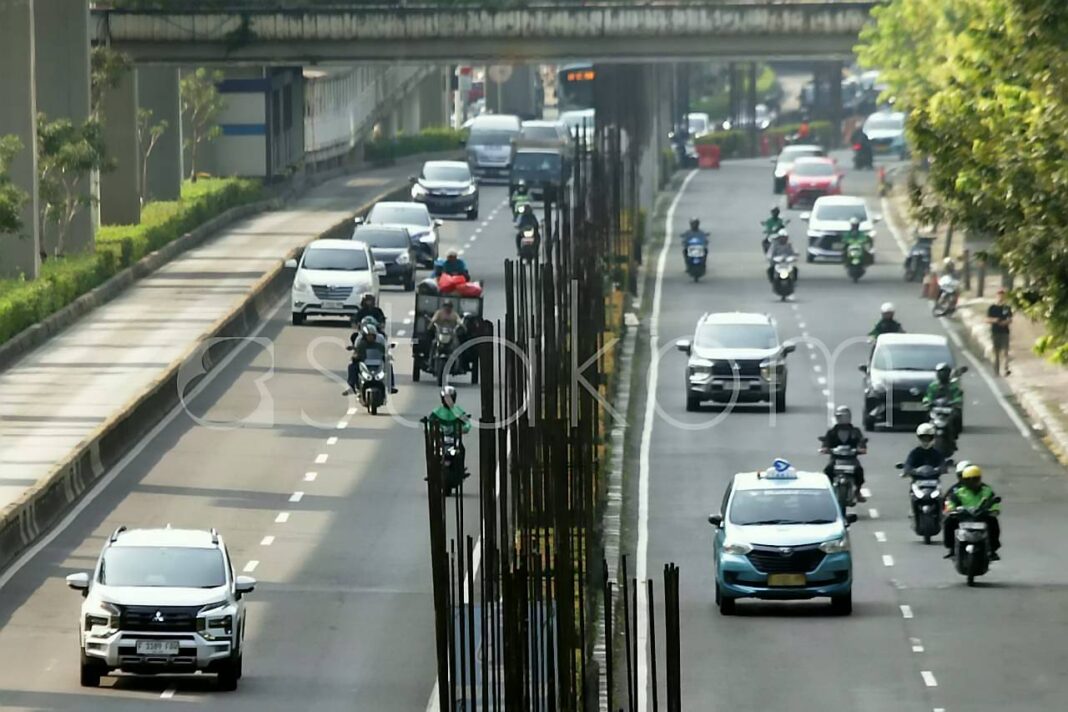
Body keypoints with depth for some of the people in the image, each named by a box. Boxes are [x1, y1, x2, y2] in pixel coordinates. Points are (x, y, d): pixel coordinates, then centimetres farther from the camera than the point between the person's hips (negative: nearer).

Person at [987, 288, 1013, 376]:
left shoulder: (1007, 308, 6)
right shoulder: (992, 308, 5)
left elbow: (1010, 319, 6)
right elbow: (987, 320, 4)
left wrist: (1006, 322, -16)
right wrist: (994, 320, -16)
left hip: (1004, 332, -1)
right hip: (995, 332, 1)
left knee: (1005, 351, -14)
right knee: (996, 352, 5)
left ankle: (1006, 369, -23)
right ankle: (996, 371, 11)